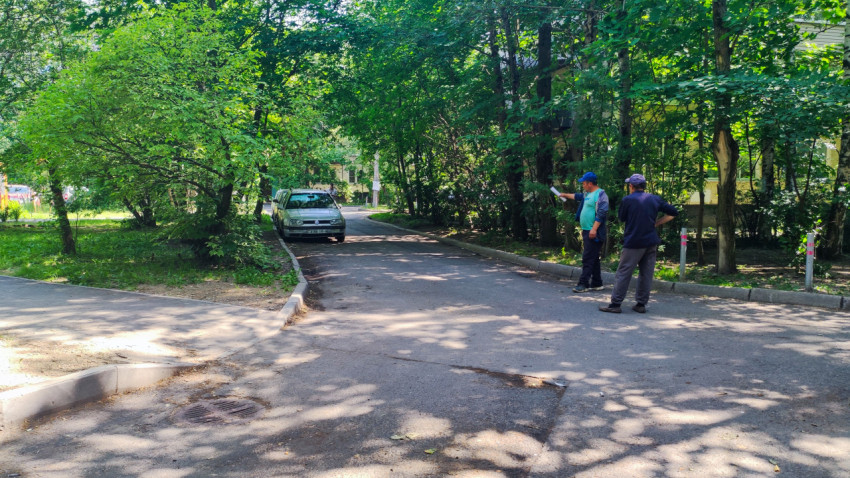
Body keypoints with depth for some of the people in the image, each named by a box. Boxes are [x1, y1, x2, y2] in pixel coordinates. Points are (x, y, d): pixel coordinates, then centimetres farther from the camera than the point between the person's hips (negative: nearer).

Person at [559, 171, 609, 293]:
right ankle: (596, 283, 17)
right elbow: (578, 196, 41)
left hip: (593, 233, -10)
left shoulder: (600, 194, -12)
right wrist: (565, 195, 52)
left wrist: (594, 229, -27)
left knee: (588, 258, -11)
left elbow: (601, 213, -21)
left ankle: (583, 284, -11)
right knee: (593, 259, 12)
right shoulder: (588, 194, 18)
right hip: (586, 231, 10)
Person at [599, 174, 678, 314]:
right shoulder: (655, 199, 7)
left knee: (623, 273, -1)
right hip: (651, 242, 5)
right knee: (646, 274, 10)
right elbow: (673, 213, 11)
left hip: (633, 242, -5)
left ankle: (615, 304, -1)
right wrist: (656, 222, 10)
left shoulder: (628, 200, -6)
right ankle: (641, 304, 13)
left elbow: (621, 218, 6)